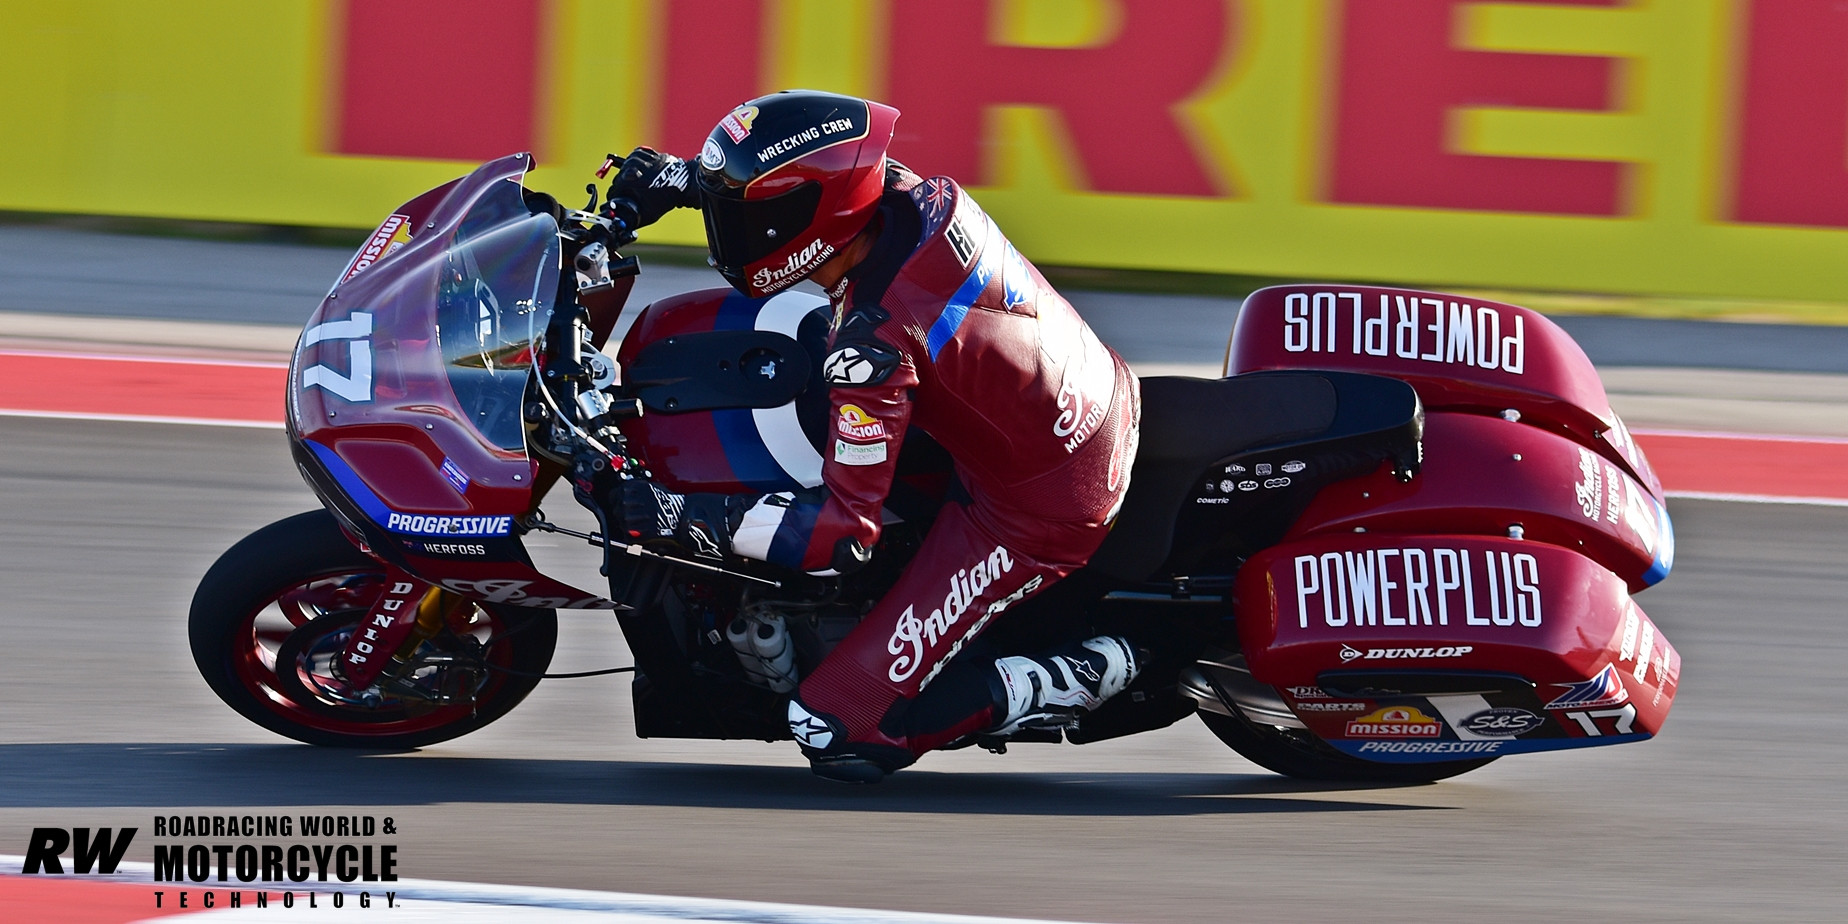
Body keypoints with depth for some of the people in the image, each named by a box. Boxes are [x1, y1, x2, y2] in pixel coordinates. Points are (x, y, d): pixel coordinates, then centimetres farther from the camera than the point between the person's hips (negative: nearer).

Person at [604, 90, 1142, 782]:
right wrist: (676, 178, 10)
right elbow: (809, 178, 16)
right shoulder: (915, 197, -10)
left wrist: (678, 510, -29)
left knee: (833, 732, -8)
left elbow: (844, 533, -28)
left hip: (1039, 521, -8)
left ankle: (1080, 678, -3)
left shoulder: (871, 345, -30)